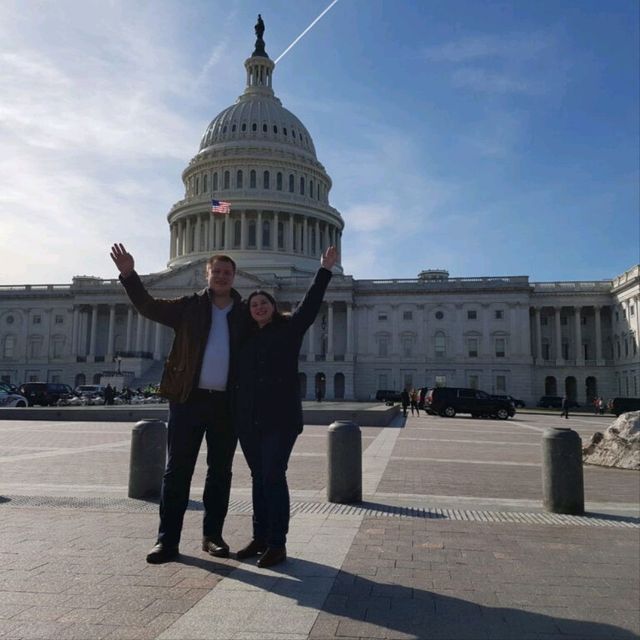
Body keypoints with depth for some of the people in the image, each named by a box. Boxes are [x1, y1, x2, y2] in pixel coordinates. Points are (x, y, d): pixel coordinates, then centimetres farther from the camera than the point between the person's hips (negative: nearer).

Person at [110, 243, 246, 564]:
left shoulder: (244, 314, 8)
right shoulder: (189, 307, 6)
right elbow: (149, 306, -2)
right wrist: (129, 275, -14)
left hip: (227, 404, 2)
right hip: (189, 399, -1)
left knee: (220, 471, 9)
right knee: (177, 470, 2)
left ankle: (213, 534, 22)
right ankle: (167, 539, 10)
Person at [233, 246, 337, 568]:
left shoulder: (289, 328, 5)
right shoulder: (245, 337, 16)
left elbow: (310, 304, -4)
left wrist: (325, 270, -8)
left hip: (280, 417, -5)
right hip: (248, 419, 5)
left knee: (273, 476, -7)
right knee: (258, 478, 10)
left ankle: (277, 544, 2)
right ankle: (259, 539, 19)